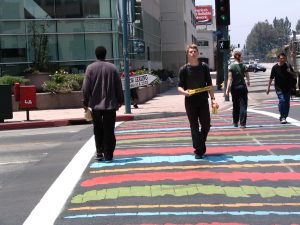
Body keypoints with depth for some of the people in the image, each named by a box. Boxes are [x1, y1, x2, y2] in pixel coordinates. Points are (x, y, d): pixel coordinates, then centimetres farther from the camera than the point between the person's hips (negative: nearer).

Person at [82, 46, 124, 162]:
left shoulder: (90, 68, -3)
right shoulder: (112, 68, -1)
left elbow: (86, 87, -4)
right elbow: (118, 86, 3)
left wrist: (85, 102, 4)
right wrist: (120, 100, 14)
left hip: (96, 104, 0)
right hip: (110, 104, 0)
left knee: (98, 130, 13)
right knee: (109, 131, 4)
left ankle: (99, 153, 10)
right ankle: (108, 155, 3)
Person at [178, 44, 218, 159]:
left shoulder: (204, 67, 5)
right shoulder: (184, 69, 0)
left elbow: (209, 84, 9)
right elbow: (179, 87, 0)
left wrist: (213, 99, 1)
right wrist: (184, 92, -22)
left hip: (203, 101, 2)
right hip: (190, 102, -2)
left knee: (206, 126, 5)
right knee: (194, 127, 1)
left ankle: (201, 147, 27)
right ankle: (198, 151, 5)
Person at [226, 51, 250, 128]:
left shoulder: (231, 66, -6)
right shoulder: (243, 66, -2)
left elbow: (230, 79, -11)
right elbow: (247, 76, 3)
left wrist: (227, 89, -10)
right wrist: (248, 82, 25)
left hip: (234, 87, 0)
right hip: (242, 86, 0)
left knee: (235, 106, 13)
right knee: (243, 106, 0)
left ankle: (235, 123, 21)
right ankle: (242, 123, -6)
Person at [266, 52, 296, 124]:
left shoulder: (288, 66, 2)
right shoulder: (275, 67, -4)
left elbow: (294, 74, 12)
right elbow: (271, 78, 2)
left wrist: (290, 72, -11)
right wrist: (268, 88, 2)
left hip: (288, 87, 3)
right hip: (279, 88, -3)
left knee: (287, 102, 5)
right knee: (282, 100, -17)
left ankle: (283, 117, 18)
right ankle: (282, 117, -16)